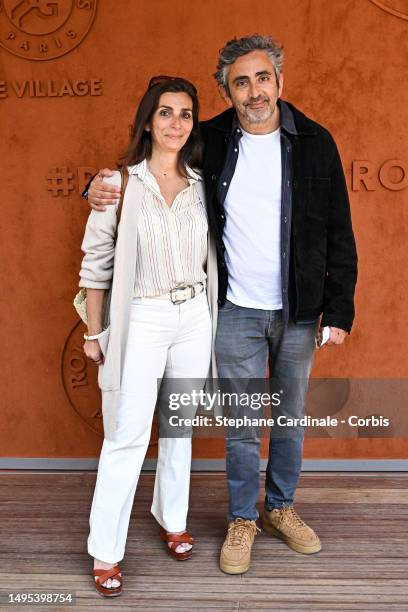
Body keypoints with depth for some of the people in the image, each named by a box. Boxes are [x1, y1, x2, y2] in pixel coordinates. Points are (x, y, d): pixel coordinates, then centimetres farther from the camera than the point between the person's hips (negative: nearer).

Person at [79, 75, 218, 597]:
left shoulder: (202, 185, 5)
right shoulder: (120, 183, -7)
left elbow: (210, 258, 11)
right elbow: (96, 262, -4)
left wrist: (213, 318, 11)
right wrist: (94, 333, -2)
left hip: (194, 317, 4)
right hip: (141, 319, -4)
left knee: (180, 427, 16)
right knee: (126, 436, 0)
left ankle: (172, 520, 37)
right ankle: (105, 552, 17)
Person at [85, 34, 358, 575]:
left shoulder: (315, 143, -4)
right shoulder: (209, 142, -4)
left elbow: (339, 234, -1)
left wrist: (339, 310, -4)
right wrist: (102, 187, -14)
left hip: (299, 311, 1)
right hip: (237, 312, -1)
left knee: (291, 418, 16)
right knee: (242, 425, 9)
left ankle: (281, 508, 39)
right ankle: (242, 520, 31)